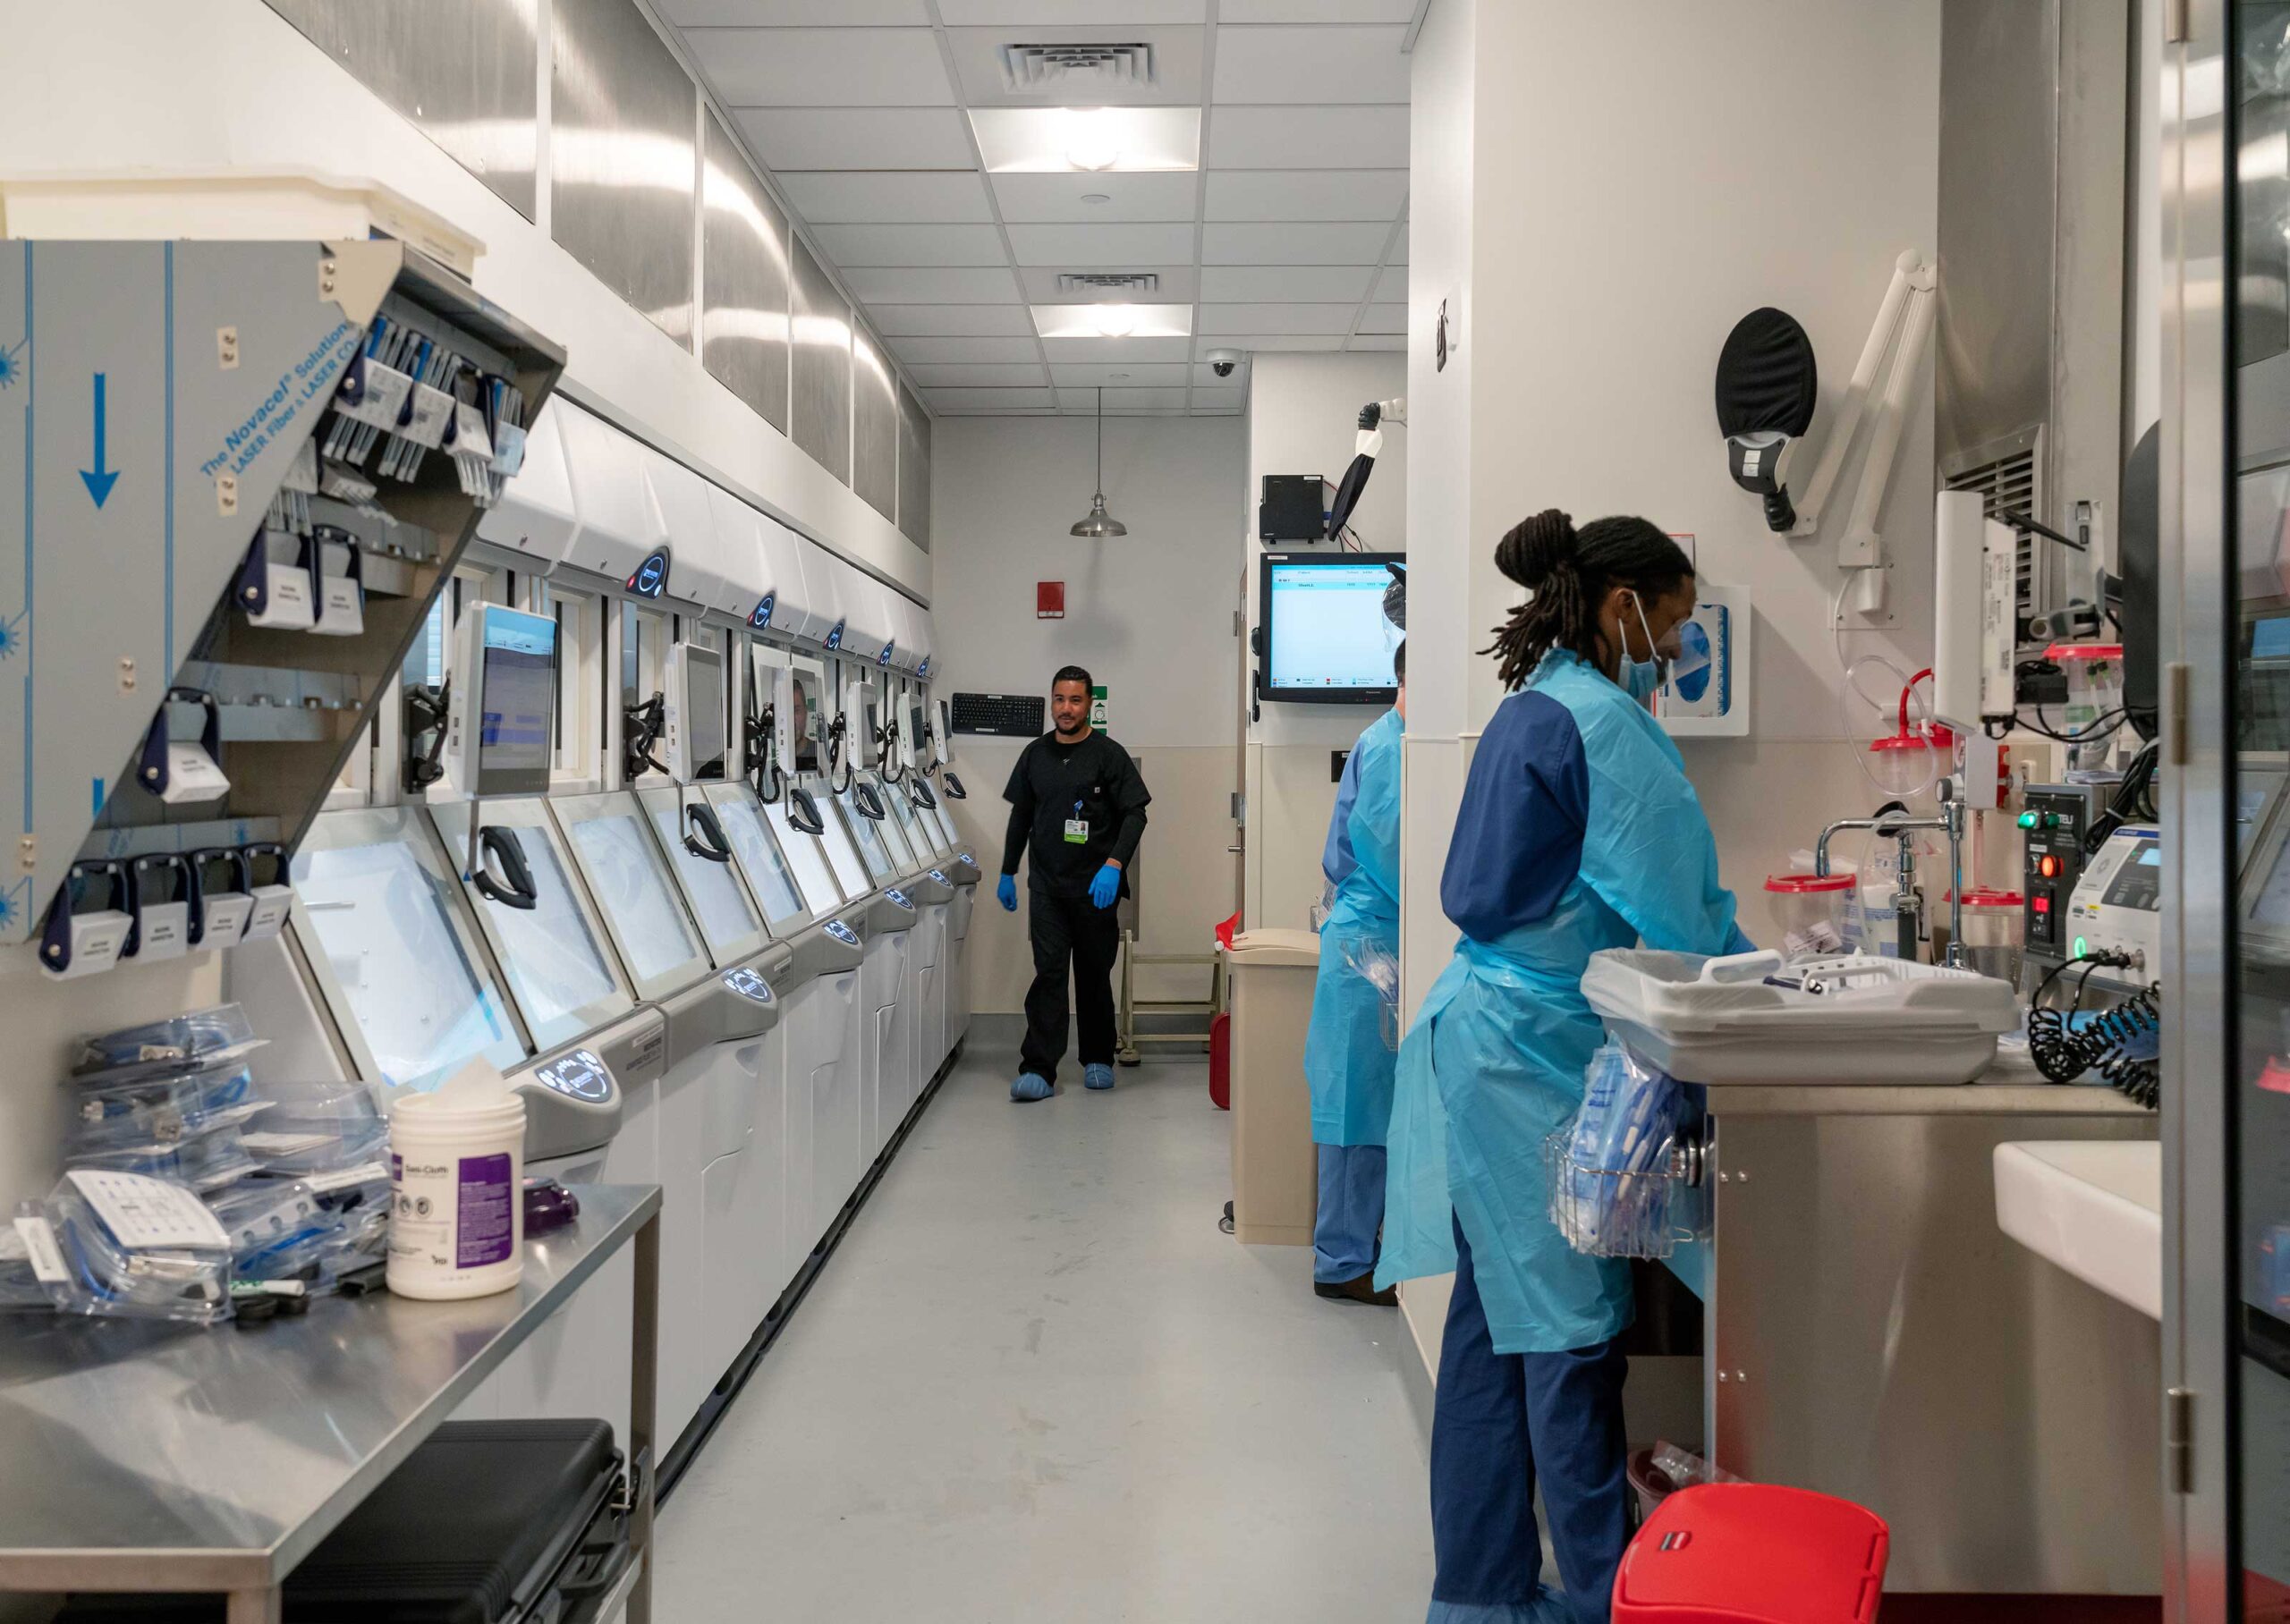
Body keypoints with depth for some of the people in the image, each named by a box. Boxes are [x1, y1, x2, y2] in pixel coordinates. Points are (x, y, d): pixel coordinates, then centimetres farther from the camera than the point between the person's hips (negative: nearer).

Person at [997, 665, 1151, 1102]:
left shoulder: (1108, 755, -2)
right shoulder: (1035, 755, 10)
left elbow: (1135, 814, -6)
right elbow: (1020, 817, 18)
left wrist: (1113, 865, -18)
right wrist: (1007, 873, 17)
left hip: (1094, 886, -2)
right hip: (1046, 885, 2)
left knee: (1094, 975, 8)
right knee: (1048, 973, -6)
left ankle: (1098, 1059, 23)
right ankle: (1038, 1070, -9)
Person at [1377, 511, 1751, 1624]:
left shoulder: (1534, 707, 16)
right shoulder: (1603, 723, -13)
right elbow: (1675, 903, -14)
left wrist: (1737, 962, 17)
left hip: (1489, 1042, 10)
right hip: (1539, 1057, -9)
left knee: (1495, 1327, 13)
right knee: (1574, 1332, 1)